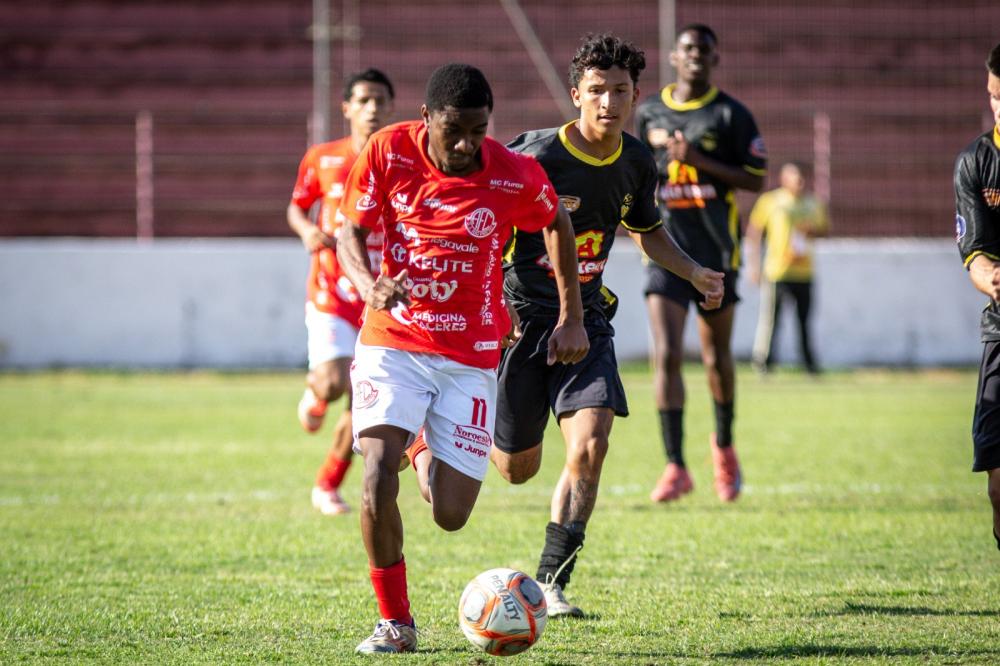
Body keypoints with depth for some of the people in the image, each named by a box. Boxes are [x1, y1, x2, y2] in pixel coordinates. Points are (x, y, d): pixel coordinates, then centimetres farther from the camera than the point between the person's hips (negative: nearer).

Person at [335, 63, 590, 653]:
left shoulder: (516, 176, -11)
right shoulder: (389, 152, -9)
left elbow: (558, 225, 10)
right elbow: (352, 234, 0)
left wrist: (572, 317, 10)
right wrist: (370, 287, -22)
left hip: (470, 355, 0)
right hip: (392, 341, 0)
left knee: (450, 515, -3)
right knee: (378, 478, -22)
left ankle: (436, 462, 36)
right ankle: (395, 622, -1)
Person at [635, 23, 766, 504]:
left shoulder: (731, 115, -2)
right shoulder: (649, 113, 7)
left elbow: (755, 179, -7)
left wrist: (702, 161, -18)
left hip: (716, 252, -1)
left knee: (717, 358, 11)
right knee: (666, 356, -13)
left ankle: (724, 446, 37)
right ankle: (675, 467, -10)